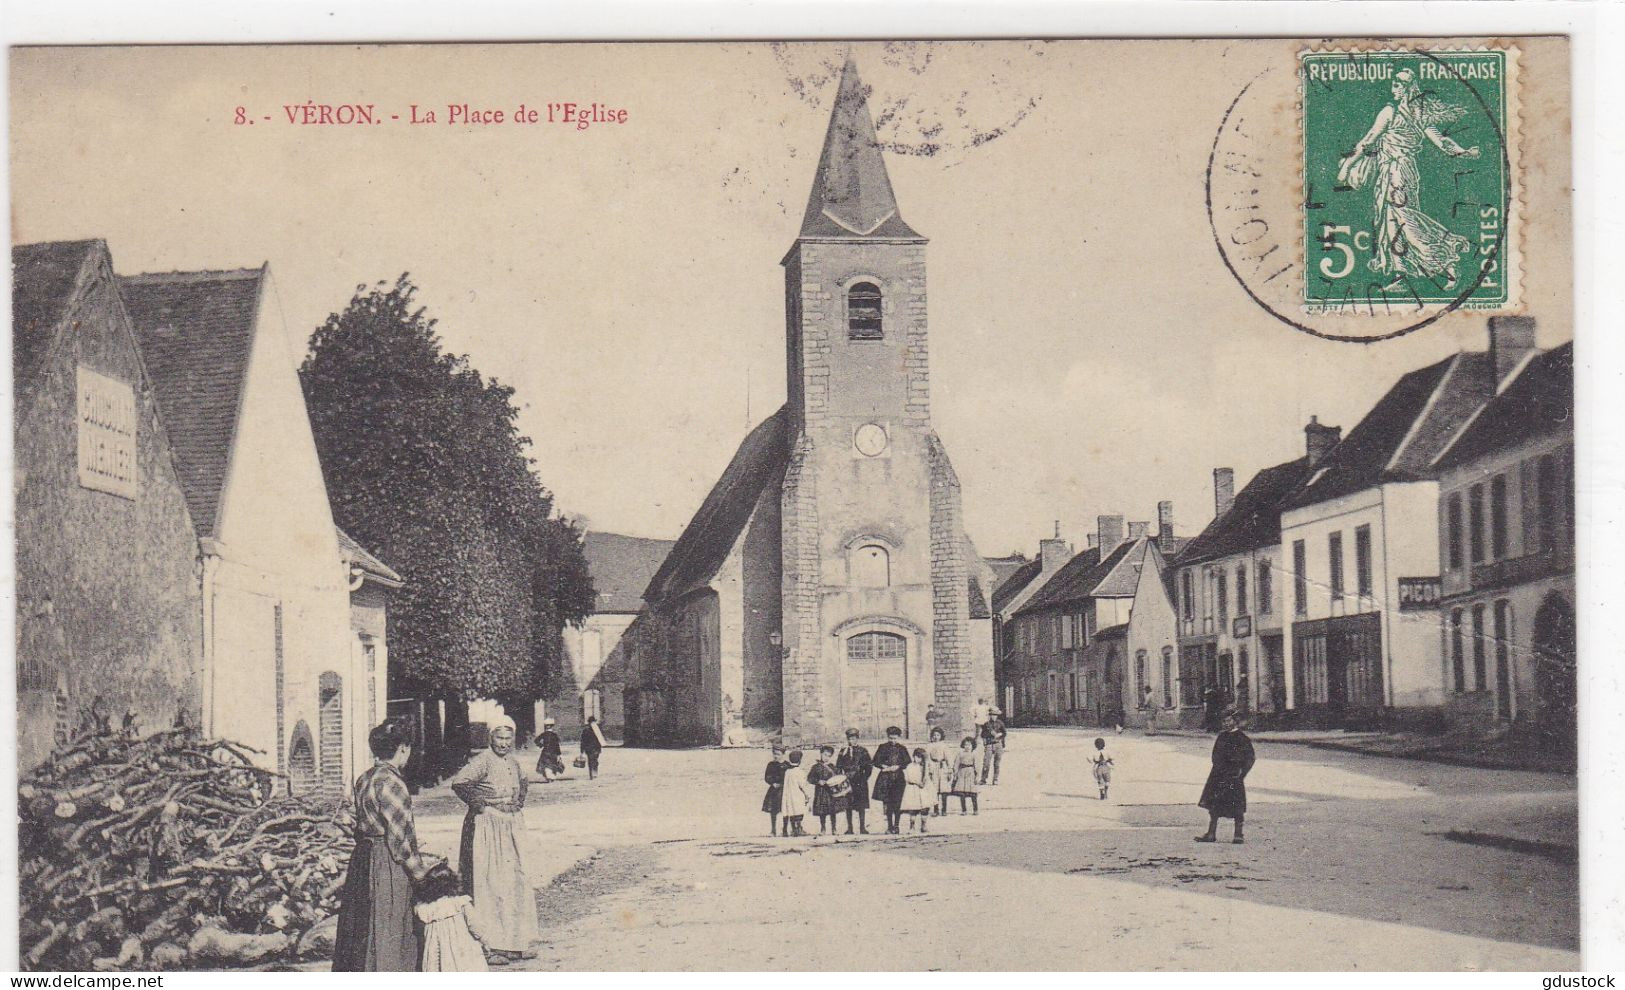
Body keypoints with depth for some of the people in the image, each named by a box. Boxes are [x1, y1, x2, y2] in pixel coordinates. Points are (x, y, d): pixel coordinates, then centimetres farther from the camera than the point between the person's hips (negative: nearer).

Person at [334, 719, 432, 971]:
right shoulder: (391, 783, -18)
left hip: (362, 859, 9)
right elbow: (399, 836, -19)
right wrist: (419, 865, -5)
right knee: (386, 933, -1)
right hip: (388, 866, -9)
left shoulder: (364, 779, 9)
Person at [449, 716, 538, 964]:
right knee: (489, 885, -7)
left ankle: (513, 944, 22)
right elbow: (458, 783, -27)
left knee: (513, 884, 13)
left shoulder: (513, 763, 10)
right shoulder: (483, 761, -15)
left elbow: (523, 783, 31)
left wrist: (519, 805, 15)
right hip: (486, 828, -9)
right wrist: (479, 804, -17)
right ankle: (488, 946, -2)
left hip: (508, 829, 9)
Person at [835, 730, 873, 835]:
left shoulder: (863, 751, 6)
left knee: (862, 805, -3)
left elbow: (869, 766, 6)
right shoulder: (843, 751, 8)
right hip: (847, 781, 1)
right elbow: (838, 767, 8)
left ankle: (862, 827, 0)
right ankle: (849, 828, 6)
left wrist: (865, 777, -3)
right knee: (848, 806, 1)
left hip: (860, 782, -1)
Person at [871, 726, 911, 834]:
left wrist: (897, 767, -10)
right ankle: (889, 827, 6)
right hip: (885, 778, 0)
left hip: (899, 778, 0)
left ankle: (897, 826, 3)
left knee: (897, 804, -4)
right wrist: (886, 767, -13)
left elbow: (908, 762, 4)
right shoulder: (882, 747, 7)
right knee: (888, 804, -1)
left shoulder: (902, 748, 10)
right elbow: (876, 762, 2)